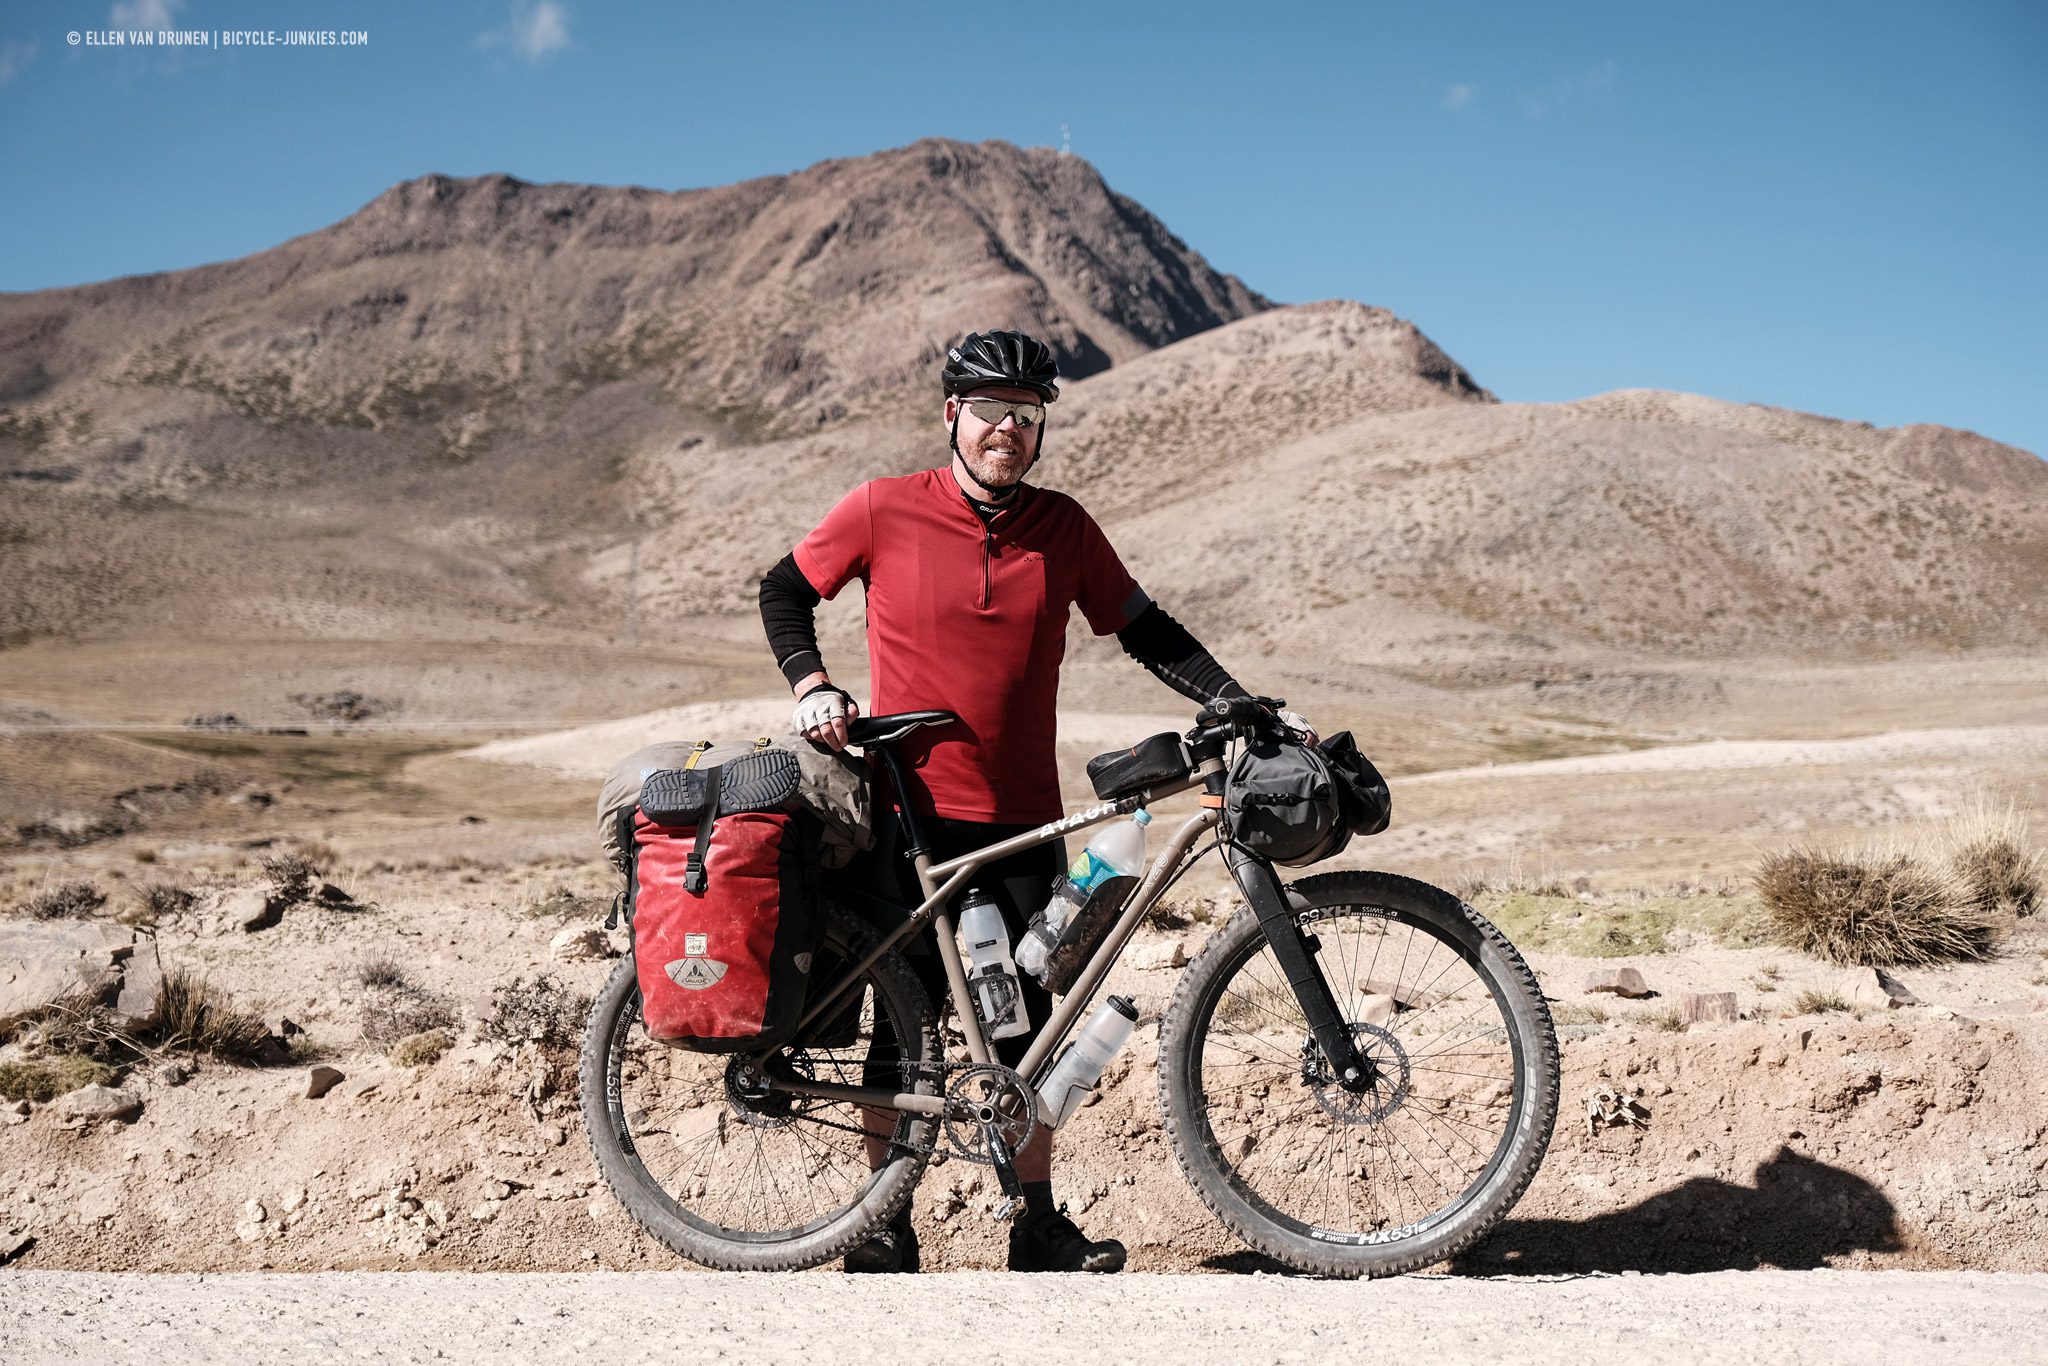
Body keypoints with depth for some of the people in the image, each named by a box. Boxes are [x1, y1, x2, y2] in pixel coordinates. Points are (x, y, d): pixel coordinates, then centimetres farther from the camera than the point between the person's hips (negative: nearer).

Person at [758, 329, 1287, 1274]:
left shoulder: (1063, 527, 4)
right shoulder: (885, 509, -3)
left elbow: (1146, 632, 10)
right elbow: (785, 591, 9)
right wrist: (812, 687, -6)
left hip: (1022, 818, 2)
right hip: (909, 808, -2)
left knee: (1027, 1023, 8)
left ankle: (1039, 1228, 19)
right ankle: (886, 1225, 18)